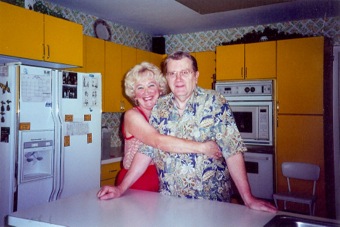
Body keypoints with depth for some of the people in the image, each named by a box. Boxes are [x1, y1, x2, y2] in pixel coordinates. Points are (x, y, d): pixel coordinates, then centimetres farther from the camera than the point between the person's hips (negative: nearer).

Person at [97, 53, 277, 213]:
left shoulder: (214, 102, -11)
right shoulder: (159, 107, 0)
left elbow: (232, 149, -15)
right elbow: (147, 150, 3)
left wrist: (248, 199, -20)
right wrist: (121, 188, -2)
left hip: (212, 201, -3)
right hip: (169, 200, 3)